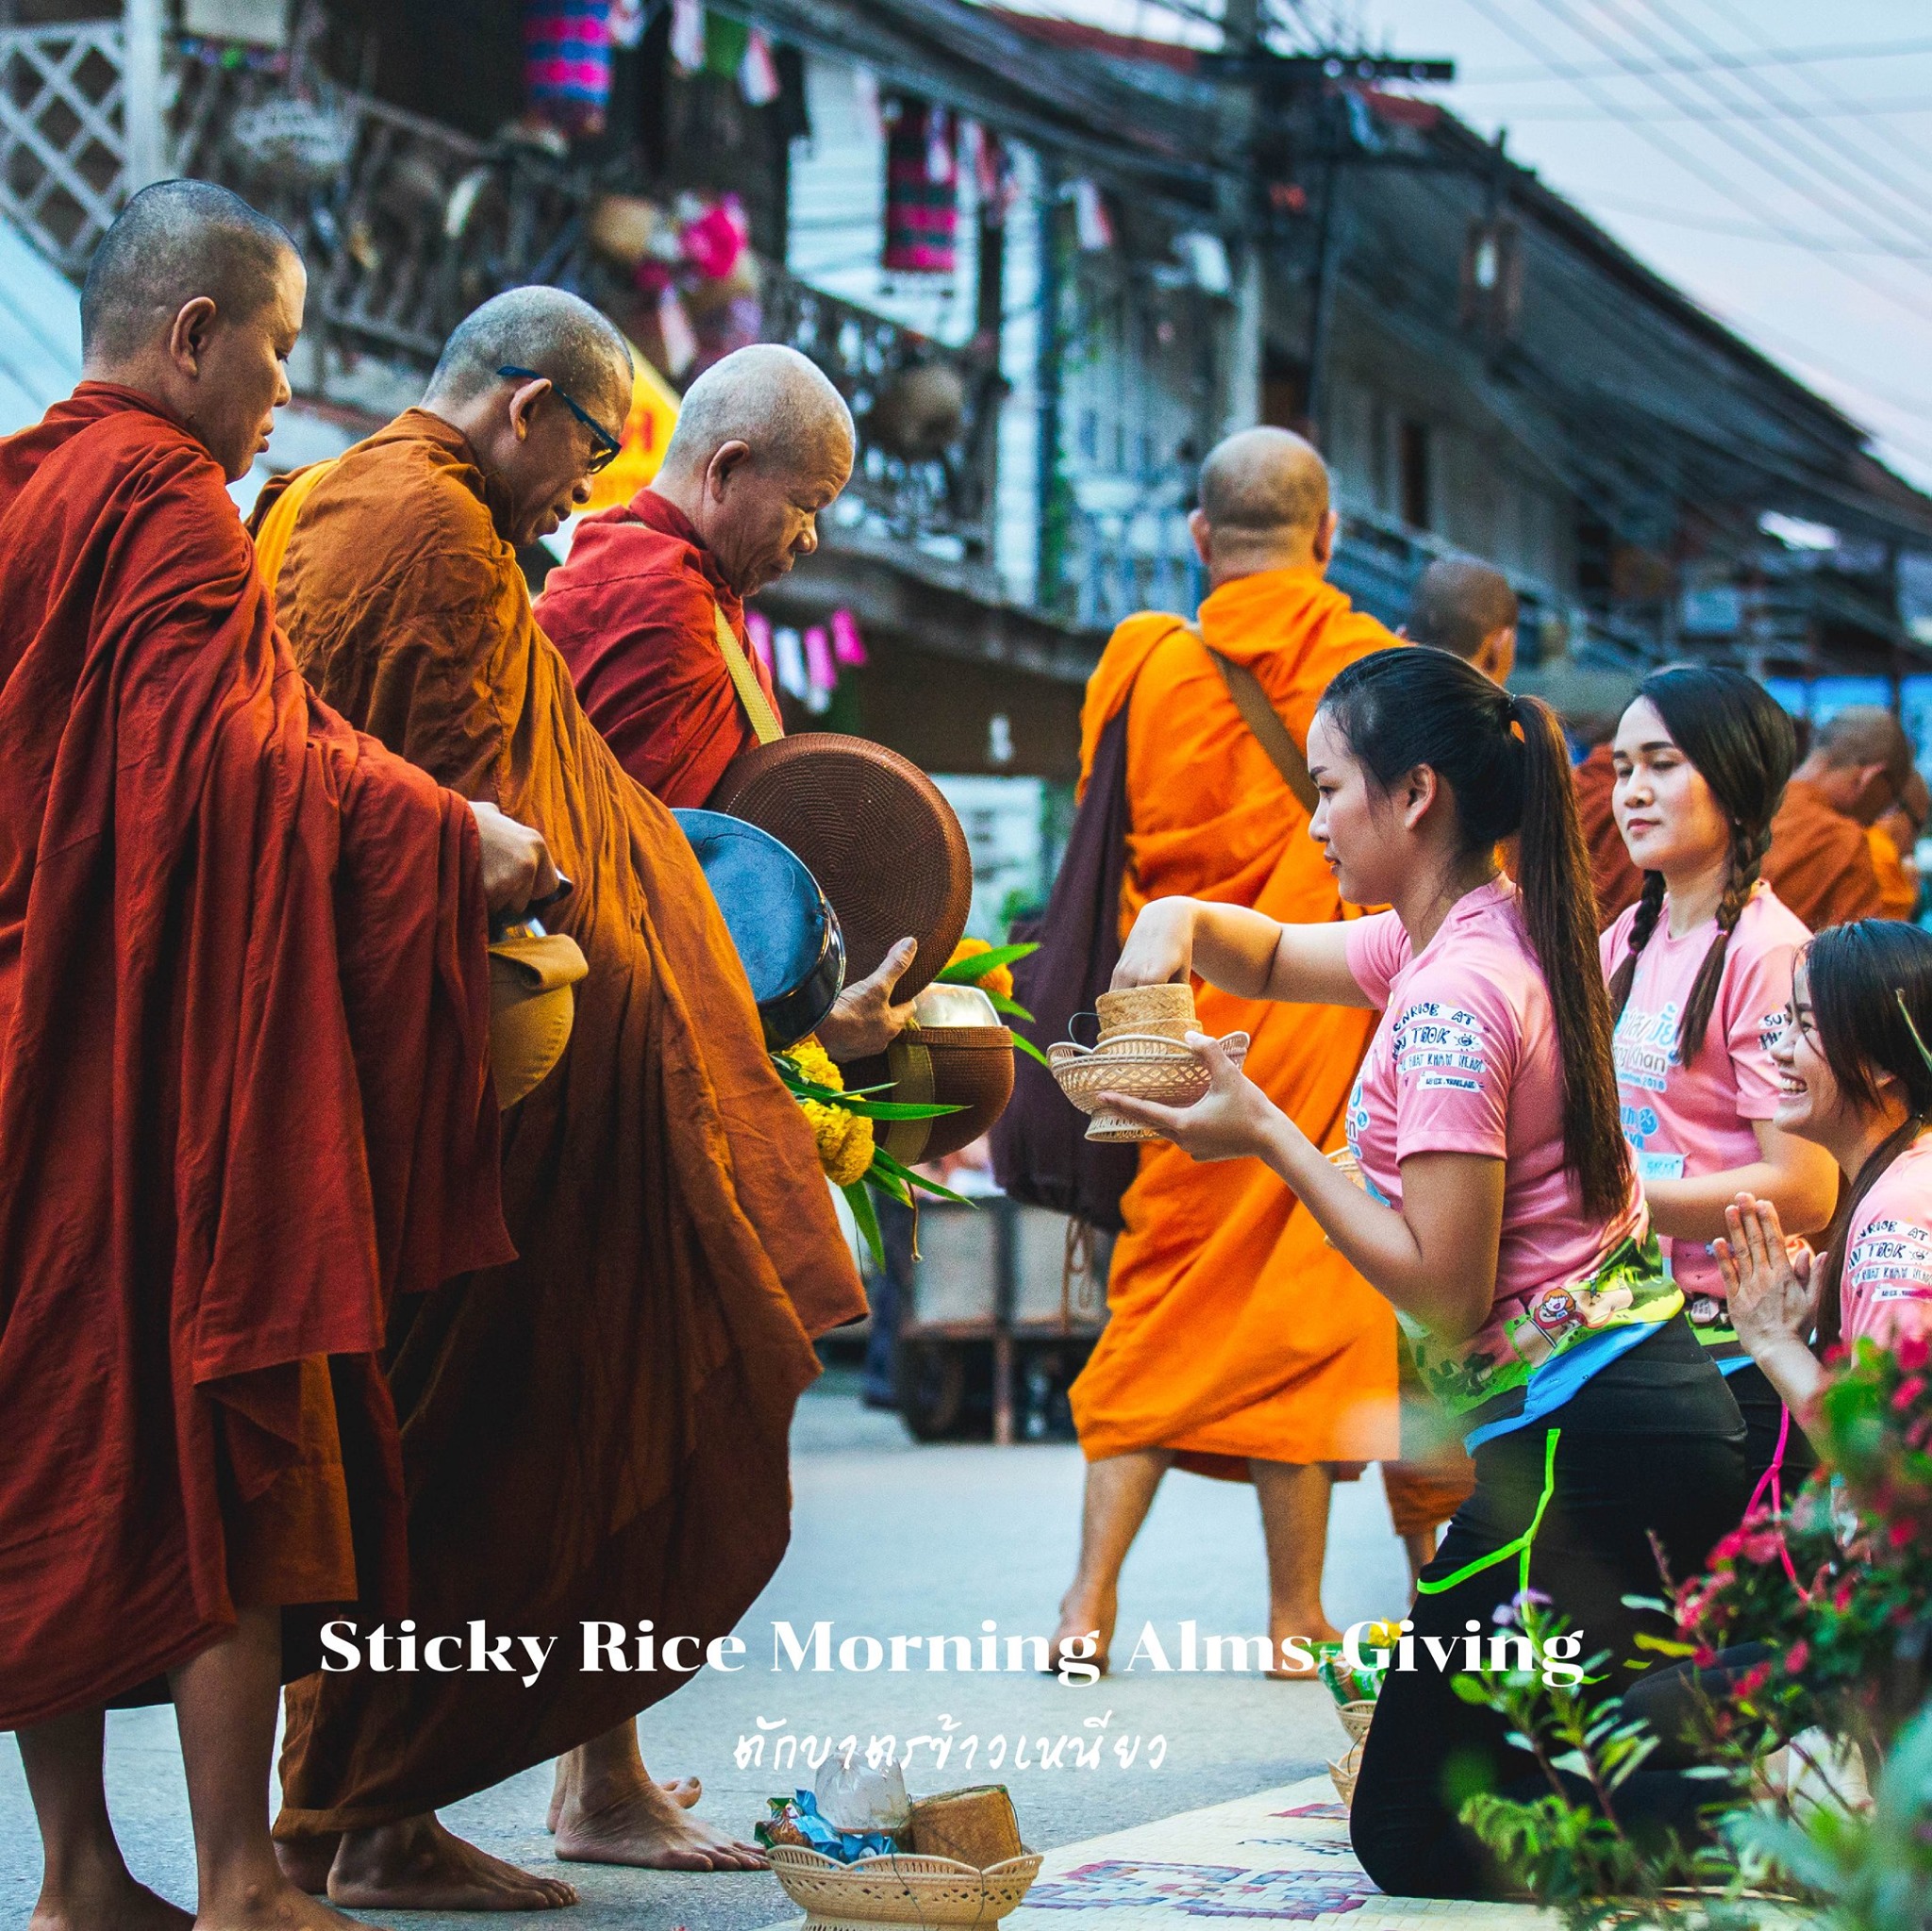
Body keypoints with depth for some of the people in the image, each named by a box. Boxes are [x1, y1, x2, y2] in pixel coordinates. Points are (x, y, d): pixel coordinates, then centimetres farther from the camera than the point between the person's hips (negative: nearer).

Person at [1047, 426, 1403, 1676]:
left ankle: (1094, 1595, 1)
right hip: (1322, 1030, -1)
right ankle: (1296, 1611, 7)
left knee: (1160, 1303, 10)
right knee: (1305, 1304, 5)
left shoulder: (1148, 667, -1)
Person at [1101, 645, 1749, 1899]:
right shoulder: (1502, 931, 12)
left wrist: (1266, 1137, -13)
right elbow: (1278, 961, 28)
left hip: (1579, 1441, -10)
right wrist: (1184, 923, 6)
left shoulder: (1451, 999, -17)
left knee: (1417, 1841, -4)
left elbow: (1443, 1290, -20)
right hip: (1661, 1399, 10)